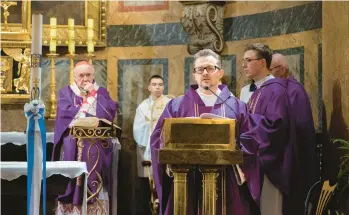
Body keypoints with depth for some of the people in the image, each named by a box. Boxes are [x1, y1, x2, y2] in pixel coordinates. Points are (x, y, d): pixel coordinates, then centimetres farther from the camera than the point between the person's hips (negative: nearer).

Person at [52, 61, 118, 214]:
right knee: (71, 183, -6)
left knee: (93, 183, -5)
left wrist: (93, 94, -5)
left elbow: (110, 112, -6)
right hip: (72, 148, -1)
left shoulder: (101, 92, 13)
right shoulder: (66, 93, 9)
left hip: (95, 148, 1)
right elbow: (66, 114, -10)